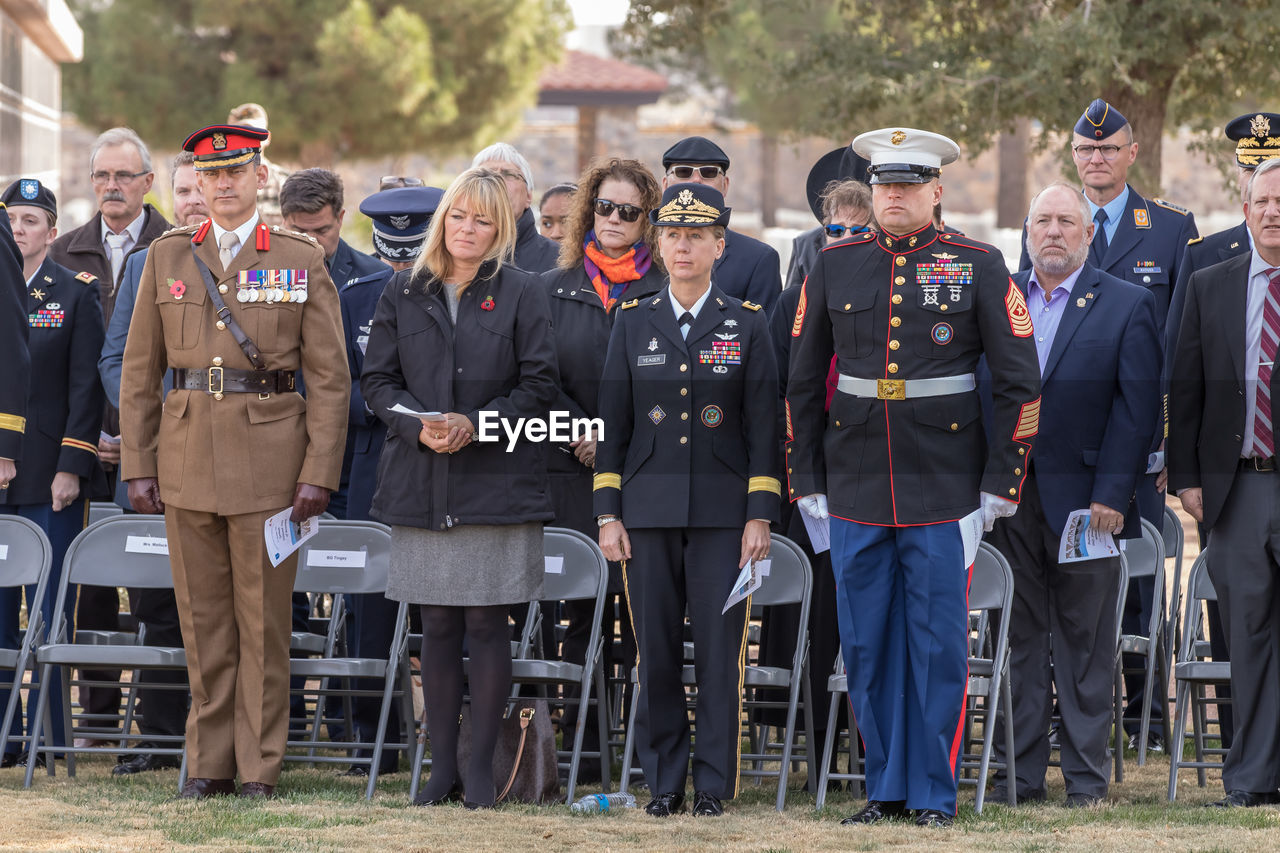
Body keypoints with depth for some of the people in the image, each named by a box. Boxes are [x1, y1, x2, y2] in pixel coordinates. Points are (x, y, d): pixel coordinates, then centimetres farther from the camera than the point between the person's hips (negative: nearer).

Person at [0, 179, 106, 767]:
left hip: (50, 477, -3)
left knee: (50, 608, -1)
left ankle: (48, 737, 3)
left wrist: (72, 468, -9)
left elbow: (86, 387, -2)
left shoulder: (75, 294, 2)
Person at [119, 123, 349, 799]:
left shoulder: (302, 261, 3)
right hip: (187, 458, 2)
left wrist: (319, 473, -7)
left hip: (269, 458, -2)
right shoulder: (168, 257, 9)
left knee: (264, 616, 1)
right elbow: (140, 373, 11)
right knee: (202, 617, 6)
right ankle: (210, 763, 13)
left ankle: (260, 767, 7)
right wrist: (138, 466, 4)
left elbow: (329, 378, 0)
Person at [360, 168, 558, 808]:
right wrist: (416, 426, -10)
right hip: (421, 484, 2)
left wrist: (476, 425, -14)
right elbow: (376, 380, 8)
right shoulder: (403, 294, 9)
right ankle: (442, 766, 10)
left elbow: (539, 386, -2)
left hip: (496, 483, -2)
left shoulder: (520, 294, 2)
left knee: (487, 625, -2)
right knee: (438, 628, 4)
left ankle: (482, 764, 6)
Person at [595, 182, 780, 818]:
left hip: (722, 509, -1)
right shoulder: (632, 323, 9)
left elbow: (762, 426, 3)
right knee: (655, 649, 2)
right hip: (649, 508, 2)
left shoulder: (747, 325, 5)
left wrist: (760, 515, -4)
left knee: (720, 647, -3)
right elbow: (612, 424, 9)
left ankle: (714, 783, 4)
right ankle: (663, 781, 10)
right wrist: (608, 515, 2)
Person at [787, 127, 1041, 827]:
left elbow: (1018, 382, 1)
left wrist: (1000, 482, -3)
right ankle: (886, 788, 16)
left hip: (945, 489, -3)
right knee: (866, 645, 6)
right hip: (854, 491, 3)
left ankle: (933, 793, 8)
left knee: (939, 644, 0)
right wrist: (806, 482, 8)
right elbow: (803, 383, 12)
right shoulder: (833, 268, 7)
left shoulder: (978, 267, 0)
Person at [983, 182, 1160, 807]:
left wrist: (1111, 493, -11)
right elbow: (975, 392, 9)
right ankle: (1021, 772, 13)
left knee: (1085, 640, 2)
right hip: (1009, 497, 3)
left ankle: (1086, 774, 9)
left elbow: (1138, 405, -4)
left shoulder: (1127, 305, 1)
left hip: (1083, 496, -3)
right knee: (1021, 636, 7)